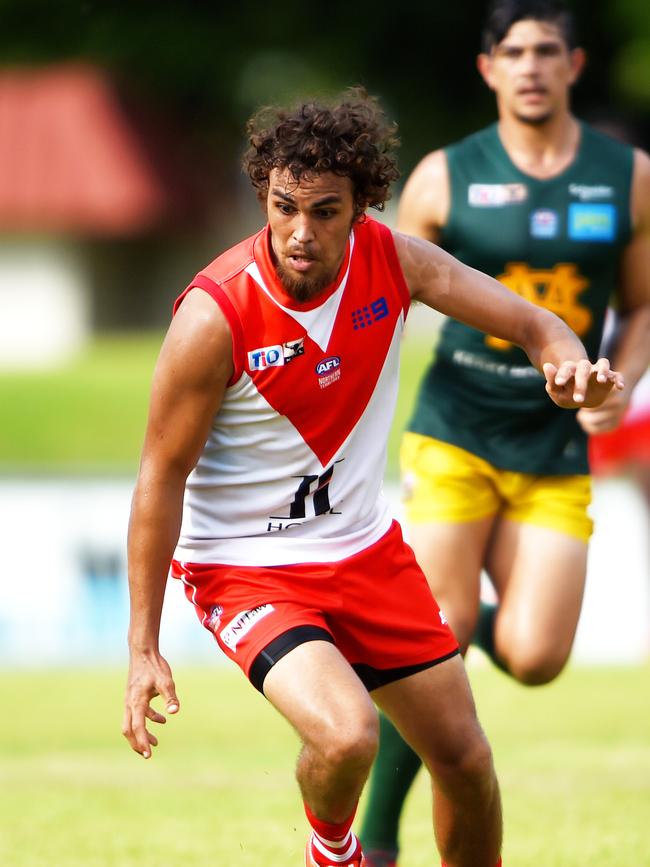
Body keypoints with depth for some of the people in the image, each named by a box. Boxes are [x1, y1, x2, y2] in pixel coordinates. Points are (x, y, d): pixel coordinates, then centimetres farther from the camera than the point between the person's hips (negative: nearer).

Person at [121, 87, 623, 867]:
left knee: (465, 759, 8)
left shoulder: (391, 260, -11)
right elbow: (162, 476, -16)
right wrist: (143, 647, -15)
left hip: (365, 547, 5)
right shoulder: (215, 317, -24)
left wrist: (570, 365, -31)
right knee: (346, 736, -28)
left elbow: (535, 325, -5)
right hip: (243, 563, -5)